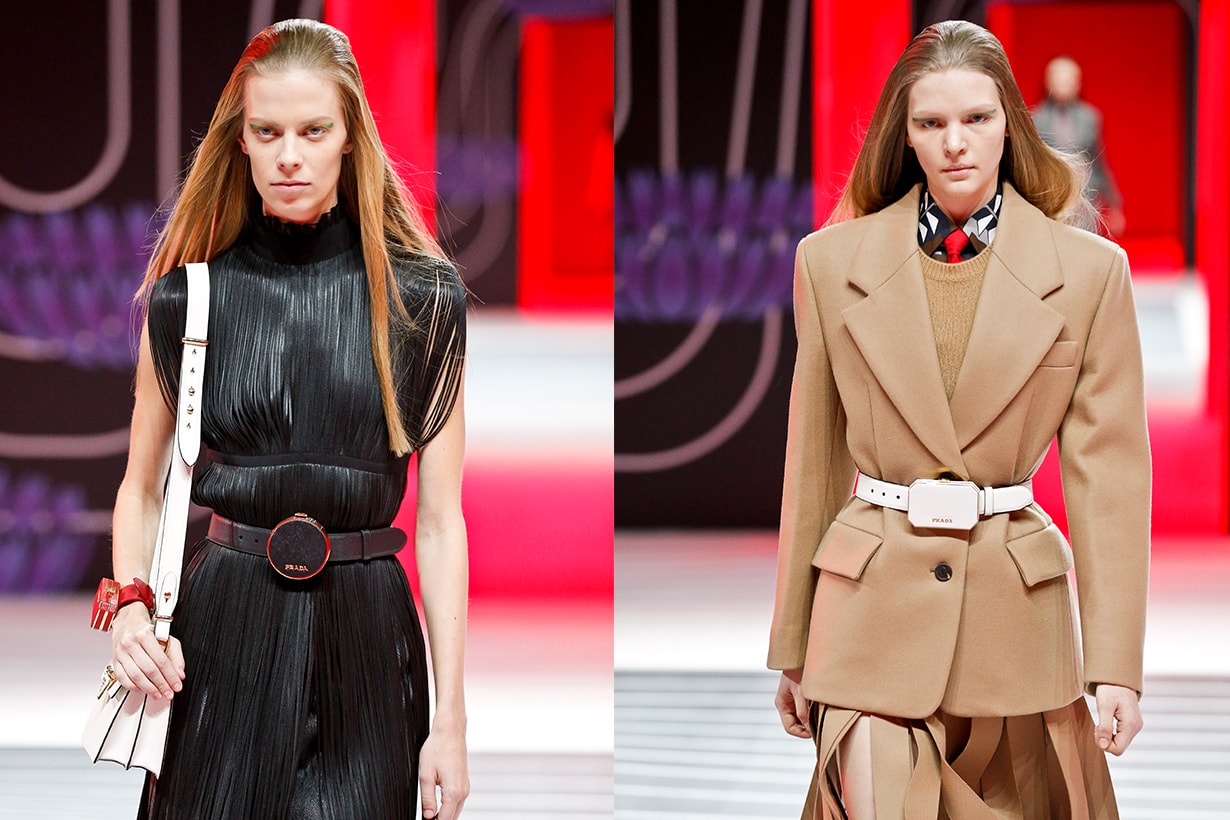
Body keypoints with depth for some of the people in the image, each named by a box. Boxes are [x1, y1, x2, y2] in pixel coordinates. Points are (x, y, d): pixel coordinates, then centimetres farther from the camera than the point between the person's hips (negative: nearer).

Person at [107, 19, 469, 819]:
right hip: (222, 634, 1)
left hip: (366, 641, -1)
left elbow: (440, 518, 0)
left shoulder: (421, 300, 0)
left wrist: (450, 718, -4)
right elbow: (143, 488, 14)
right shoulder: (188, 298, 4)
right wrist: (131, 607, -6)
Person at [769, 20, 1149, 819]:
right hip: (875, 605, 0)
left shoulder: (1090, 271, -1)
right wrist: (794, 646, 9)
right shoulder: (834, 261, 2)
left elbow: (1109, 473, -1)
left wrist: (1117, 663, -5)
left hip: (1016, 606, 0)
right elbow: (814, 462, 7)